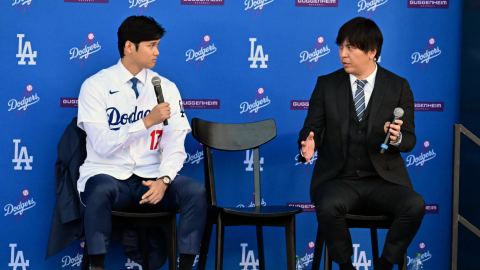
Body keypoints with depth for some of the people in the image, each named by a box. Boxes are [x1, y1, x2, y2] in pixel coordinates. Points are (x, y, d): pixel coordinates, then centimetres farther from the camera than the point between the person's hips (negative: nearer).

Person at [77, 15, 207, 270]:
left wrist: (164, 179, -20)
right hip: (108, 175, -3)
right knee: (101, 189, -38)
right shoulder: (95, 86, -5)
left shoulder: (166, 88, 6)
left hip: (150, 179, 3)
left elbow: (175, 145, -1)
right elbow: (102, 145, -14)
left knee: (195, 191, -25)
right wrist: (147, 122, -23)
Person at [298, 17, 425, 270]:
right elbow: (312, 128, 6)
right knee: (328, 206, -35)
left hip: (383, 181, 0)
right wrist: (309, 144, -18)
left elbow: (409, 140, 3)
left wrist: (396, 137, -21)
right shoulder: (326, 84, 6)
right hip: (338, 180, 0)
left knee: (415, 205, -29)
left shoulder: (398, 87, 4)